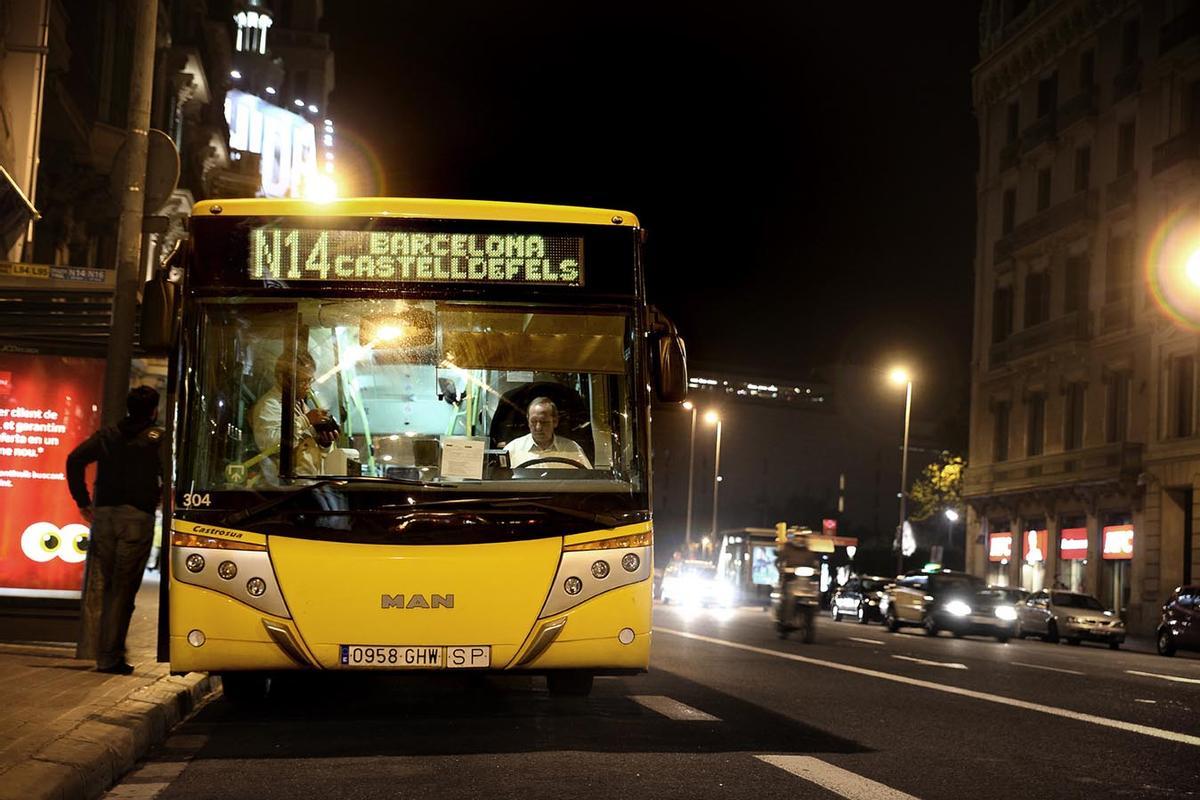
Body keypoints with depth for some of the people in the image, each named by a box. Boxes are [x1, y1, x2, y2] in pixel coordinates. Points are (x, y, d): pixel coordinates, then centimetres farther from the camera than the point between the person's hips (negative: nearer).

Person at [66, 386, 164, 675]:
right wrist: (160, 498, 5)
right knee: (124, 589, 0)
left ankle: (109, 652, 16)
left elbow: (74, 460, 1)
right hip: (137, 517, -4)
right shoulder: (158, 438, 3)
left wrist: (82, 500, 6)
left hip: (104, 514, 4)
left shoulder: (107, 435, 14)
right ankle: (109, 658, -1)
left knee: (110, 586, 16)